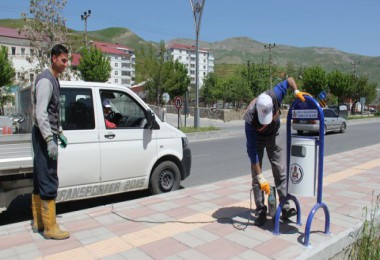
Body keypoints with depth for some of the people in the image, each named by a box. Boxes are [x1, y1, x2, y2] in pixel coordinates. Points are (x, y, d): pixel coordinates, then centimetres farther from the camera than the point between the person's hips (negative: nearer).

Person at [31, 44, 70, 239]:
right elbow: (40, 113, -22)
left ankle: (38, 221, 24)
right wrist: (50, 140, -26)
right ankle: (50, 227, 2)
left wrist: (59, 133, 22)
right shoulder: (45, 80, -14)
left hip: (47, 135, 10)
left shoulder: (53, 80, 17)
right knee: (49, 181, -6)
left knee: (40, 179, 14)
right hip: (44, 136, -10)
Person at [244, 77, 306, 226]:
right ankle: (260, 212, 5)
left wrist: (296, 91, -32)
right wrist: (261, 178, -37)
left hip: (272, 136, 3)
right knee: (255, 176, -5)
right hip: (257, 139, -3)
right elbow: (252, 150, -37)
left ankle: (285, 208, 8)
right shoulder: (250, 119, -39)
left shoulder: (274, 96, -33)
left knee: (280, 172, 1)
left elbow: (289, 80, -11)